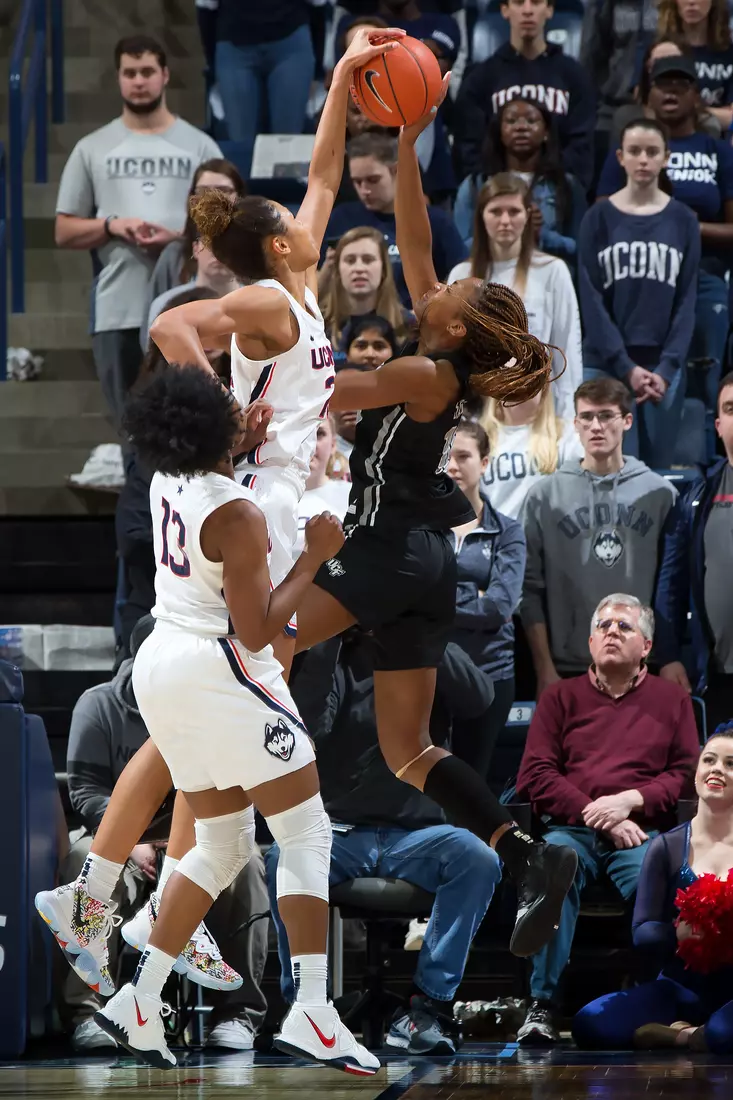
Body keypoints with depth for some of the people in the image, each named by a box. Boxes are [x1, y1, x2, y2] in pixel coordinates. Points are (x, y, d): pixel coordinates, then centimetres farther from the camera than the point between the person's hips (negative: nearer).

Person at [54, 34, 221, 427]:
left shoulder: (199, 146, 9)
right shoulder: (92, 149, 11)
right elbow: (64, 232, 11)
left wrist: (179, 237, -12)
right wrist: (112, 226, -8)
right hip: (117, 312, 1)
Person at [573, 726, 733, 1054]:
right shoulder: (667, 847, 7)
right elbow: (643, 934, -1)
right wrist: (679, 933, -23)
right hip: (681, 989, 4)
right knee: (590, 1023, -23)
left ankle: (681, 1037, -9)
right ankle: (703, 1034, -7)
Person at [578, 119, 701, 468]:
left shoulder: (683, 221, 7)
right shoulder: (599, 218, 2)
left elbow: (687, 301, 4)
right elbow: (591, 299, -2)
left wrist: (667, 368, -7)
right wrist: (626, 367, -10)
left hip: (664, 367, 2)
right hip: (606, 364, -2)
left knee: (658, 469, 2)